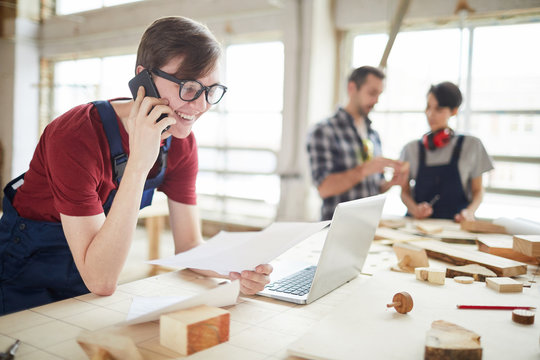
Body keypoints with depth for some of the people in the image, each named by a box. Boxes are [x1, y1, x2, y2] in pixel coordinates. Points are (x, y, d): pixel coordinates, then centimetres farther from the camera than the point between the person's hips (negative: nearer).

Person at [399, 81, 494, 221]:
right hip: (420, 221, 1)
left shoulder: (471, 145, 7)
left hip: (456, 222, 0)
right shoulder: (411, 149, 10)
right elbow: (405, 190, 11)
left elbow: (478, 190, 11)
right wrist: (414, 209, -10)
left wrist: (470, 211, -9)